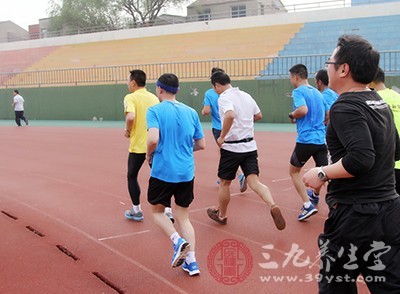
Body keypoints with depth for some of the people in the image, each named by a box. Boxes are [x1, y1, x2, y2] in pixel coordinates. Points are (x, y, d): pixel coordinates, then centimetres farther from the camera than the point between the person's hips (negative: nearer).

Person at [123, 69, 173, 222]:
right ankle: (167, 211, 3)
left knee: (132, 176, 16)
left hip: (138, 146, -4)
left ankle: (136, 211, 22)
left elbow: (130, 117, -25)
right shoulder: (154, 97, 8)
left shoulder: (130, 97, -8)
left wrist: (127, 130, -8)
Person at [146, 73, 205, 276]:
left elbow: (153, 139, -21)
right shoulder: (191, 112, 7)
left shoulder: (155, 110, -7)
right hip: (187, 173, 4)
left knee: (157, 211, 18)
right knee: (183, 217, 15)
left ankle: (178, 241, -6)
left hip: (163, 171, -4)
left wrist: (149, 154, -2)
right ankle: (191, 261, 7)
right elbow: (201, 144, 9)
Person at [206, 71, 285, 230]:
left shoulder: (224, 98, -12)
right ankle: (273, 206, -25)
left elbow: (230, 115, -32)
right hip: (250, 146, 6)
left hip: (231, 147, -6)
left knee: (224, 183, 13)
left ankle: (222, 215, 30)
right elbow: (258, 115, 22)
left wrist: (222, 136, -22)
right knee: (254, 181, -1)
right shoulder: (246, 96, 10)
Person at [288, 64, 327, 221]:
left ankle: (308, 205, 0)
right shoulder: (317, 92, 16)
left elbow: (303, 109, -25)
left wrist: (292, 115, -7)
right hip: (322, 139, 6)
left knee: (293, 171, 11)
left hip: (306, 139, -6)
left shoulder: (298, 91, -7)